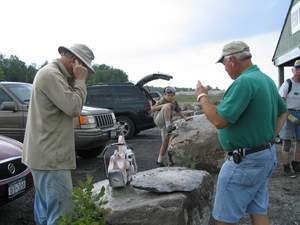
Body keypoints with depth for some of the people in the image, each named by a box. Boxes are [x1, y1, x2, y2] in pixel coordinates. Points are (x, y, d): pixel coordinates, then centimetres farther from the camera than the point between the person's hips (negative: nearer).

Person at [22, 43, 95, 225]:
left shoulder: (53, 74, 17)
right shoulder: (51, 74, -16)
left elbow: (70, 104, 18)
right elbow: (74, 107, -22)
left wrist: (75, 81, 6)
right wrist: (80, 80, -10)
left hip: (46, 154, 11)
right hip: (50, 156, -11)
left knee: (45, 209, 20)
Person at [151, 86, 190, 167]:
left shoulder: (175, 102, 8)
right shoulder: (162, 101, -11)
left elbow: (178, 111, 19)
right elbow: (152, 109, -21)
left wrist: (185, 118, 6)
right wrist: (161, 106, -35)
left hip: (165, 124, 6)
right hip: (159, 120, -6)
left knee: (165, 143, 6)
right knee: (168, 106, -30)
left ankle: (159, 161, 22)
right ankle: (169, 126, -39)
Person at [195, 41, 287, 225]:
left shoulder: (244, 82, -22)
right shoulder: (266, 79, 10)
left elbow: (220, 121, -26)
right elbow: (283, 112, 21)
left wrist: (202, 97, -11)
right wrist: (270, 137, 14)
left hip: (246, 161, -10)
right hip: (266, 155, 10)